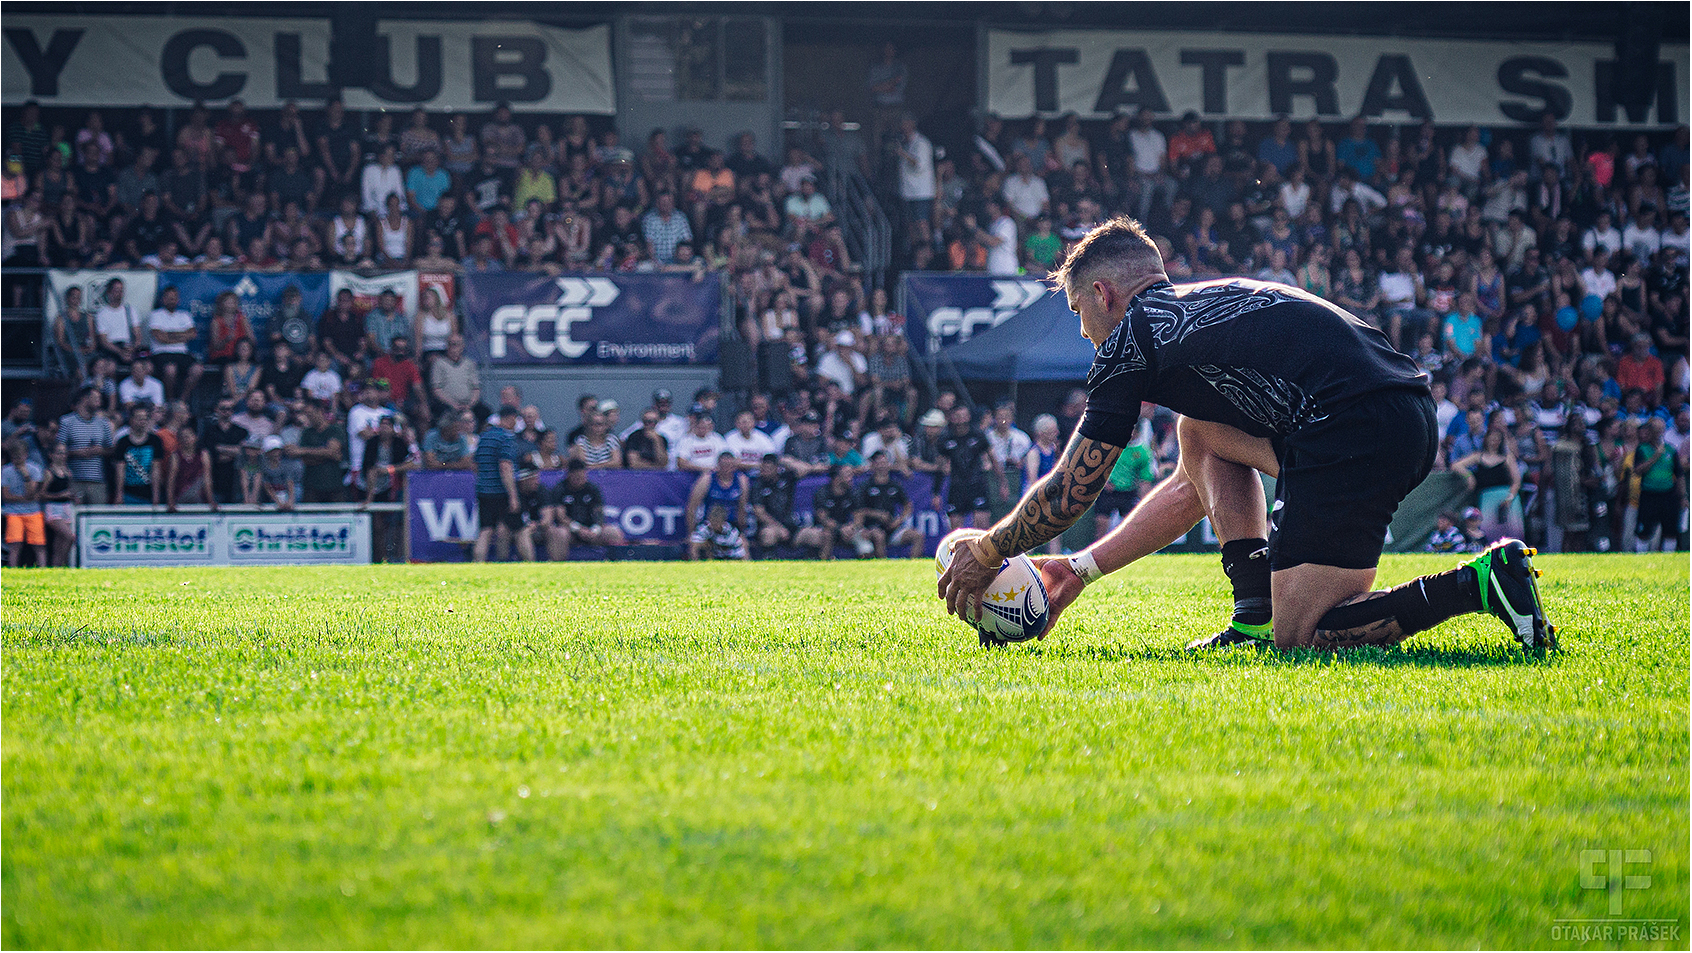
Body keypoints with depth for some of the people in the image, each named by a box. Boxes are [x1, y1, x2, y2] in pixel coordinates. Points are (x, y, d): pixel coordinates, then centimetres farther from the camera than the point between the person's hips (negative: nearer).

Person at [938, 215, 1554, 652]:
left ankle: (1481, 582, -14)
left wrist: (985, 554, 27)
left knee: (1299, 638, -3)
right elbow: (1194, 487, 37)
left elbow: (1068, 494, 11)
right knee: (1199, 433, 26)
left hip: (1353, 429, -9)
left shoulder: (1130, 341, 5)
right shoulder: (1201, 306, 32)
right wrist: (1082, 569, 38)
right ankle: (1257, 615, 16)